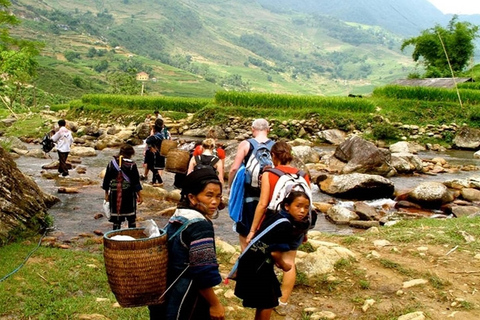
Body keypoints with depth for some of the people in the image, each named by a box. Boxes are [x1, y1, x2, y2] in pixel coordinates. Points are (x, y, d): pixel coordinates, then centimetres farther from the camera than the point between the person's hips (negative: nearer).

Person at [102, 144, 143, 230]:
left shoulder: (111, 163, 1)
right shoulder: (131, 164, -9)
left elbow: (106, 180, 7)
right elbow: (136, 182, -8)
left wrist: (106, 194, 17)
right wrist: (139, 196, -1)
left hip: (114, 194, 2)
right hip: (129, 194, -2)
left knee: (116, 220, 9)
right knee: (131, 219, 12)